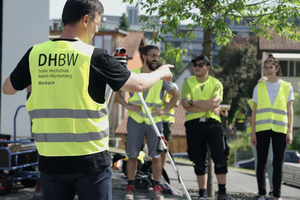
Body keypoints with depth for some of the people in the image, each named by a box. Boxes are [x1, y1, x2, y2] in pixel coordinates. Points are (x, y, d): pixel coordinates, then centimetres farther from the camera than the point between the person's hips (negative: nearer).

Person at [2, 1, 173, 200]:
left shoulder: (35, 53, 1)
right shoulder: (95, 56, -9)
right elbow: (138, 84, -1)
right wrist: (161, 73, 18)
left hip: (50, 160, 4)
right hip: (90, 160, -3)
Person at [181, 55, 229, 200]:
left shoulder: (216, 83, 6)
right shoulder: (188, 83, 8)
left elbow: (214, 102, -11)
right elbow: (185, 104, -7)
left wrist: (194, 102, -10)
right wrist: (208, 107, -10)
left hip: (212, 123, -1)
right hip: (193, 124, 1)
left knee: (220, 158, -7)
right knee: (199, 161, 6)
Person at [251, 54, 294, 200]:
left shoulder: (287, 87, 8)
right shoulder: (259, 87, 10)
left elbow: (289, 111, 8)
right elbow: (254, 111, 10)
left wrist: (290, 131, 0)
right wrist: (253, 132, 3)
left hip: (280, 129, -1)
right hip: (262, 129, 1)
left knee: (278, 164, 1)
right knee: (261, 162, 0)